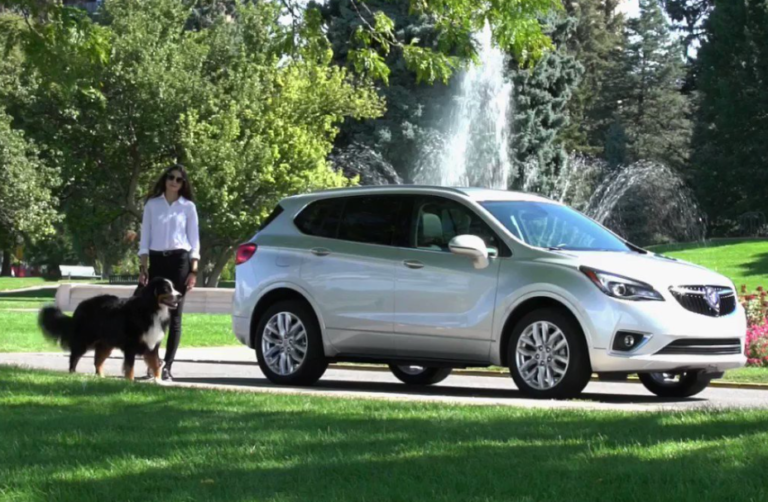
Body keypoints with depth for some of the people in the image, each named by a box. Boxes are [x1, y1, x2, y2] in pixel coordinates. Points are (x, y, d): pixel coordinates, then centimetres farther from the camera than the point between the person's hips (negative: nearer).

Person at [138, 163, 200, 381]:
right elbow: (145, 237, 9)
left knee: (174, 315, -4)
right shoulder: (152, 204, 9)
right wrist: (142, 267, 1)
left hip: (179, 260, -1)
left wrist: (193, 271, -2)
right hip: (157, 260, 1)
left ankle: (167, 366, -4)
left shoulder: (188, 207, 7)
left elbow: (194, 240, 7)